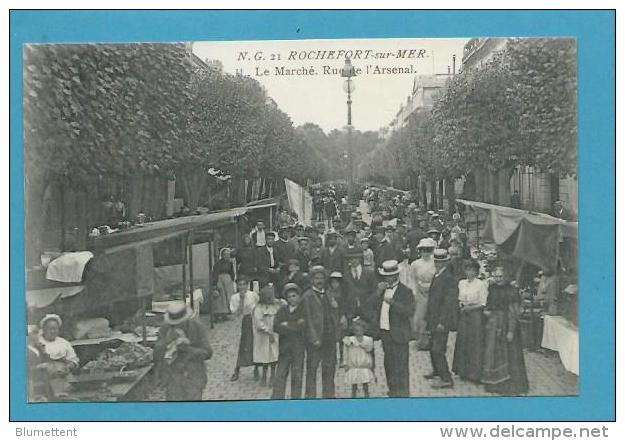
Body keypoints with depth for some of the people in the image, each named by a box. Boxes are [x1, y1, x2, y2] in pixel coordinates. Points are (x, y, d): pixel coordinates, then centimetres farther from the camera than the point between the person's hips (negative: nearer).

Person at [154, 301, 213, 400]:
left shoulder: (198, 328, -12)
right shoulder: (165, 329, -10)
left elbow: (207, 353, -12)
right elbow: (157, 355, -12)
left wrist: (188, 349, -28)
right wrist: (167, 341, -31)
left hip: (193, 376, -1)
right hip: (173, 375, 1)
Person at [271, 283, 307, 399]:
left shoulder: (303, 311, 1)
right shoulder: (282, 311, 9)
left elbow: (301, 327, -14)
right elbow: (276, 327, -4)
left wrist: (286, 325, -6)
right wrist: (294, 326, -12)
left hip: (298, 347, -2)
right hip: (284, 347, 2)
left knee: (297, 378, 4)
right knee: (280, 376, 1)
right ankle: (276, 399, 5)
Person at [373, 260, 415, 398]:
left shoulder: (405, 291, -10)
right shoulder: (382, 289, 9)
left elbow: (410, 312, -21)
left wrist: (393, 302, -29)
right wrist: (378, 292, -11)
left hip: (398, 335, -6)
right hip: (385, 333, 6)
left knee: (401, 367, -1)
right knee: (389, 365, 17)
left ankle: (403, 394, 10)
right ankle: (393, 392, 32)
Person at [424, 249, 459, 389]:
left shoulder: (449, 279, -17)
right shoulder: (436, 276, 11)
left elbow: (449, 303, -20)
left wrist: (442, 322, -21)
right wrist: (429, 317, 16)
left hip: (442, 321, -9)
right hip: (434, 320, 9)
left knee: (438, 350, -7)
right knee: (433, 348, 20)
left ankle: (446, 379, 2)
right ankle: (437, 371, 38)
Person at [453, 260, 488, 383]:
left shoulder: (481, 284, -7)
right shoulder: (461, 283, 9)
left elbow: (483, 304, -8)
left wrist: (470, 307, -18)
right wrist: (460, 304, -5)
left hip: (476, 315, -5)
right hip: (463, 315, 5)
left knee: (475, 344, -1)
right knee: (462, 342, 7)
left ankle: (475, 374, 7)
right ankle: (463, 371, 18)